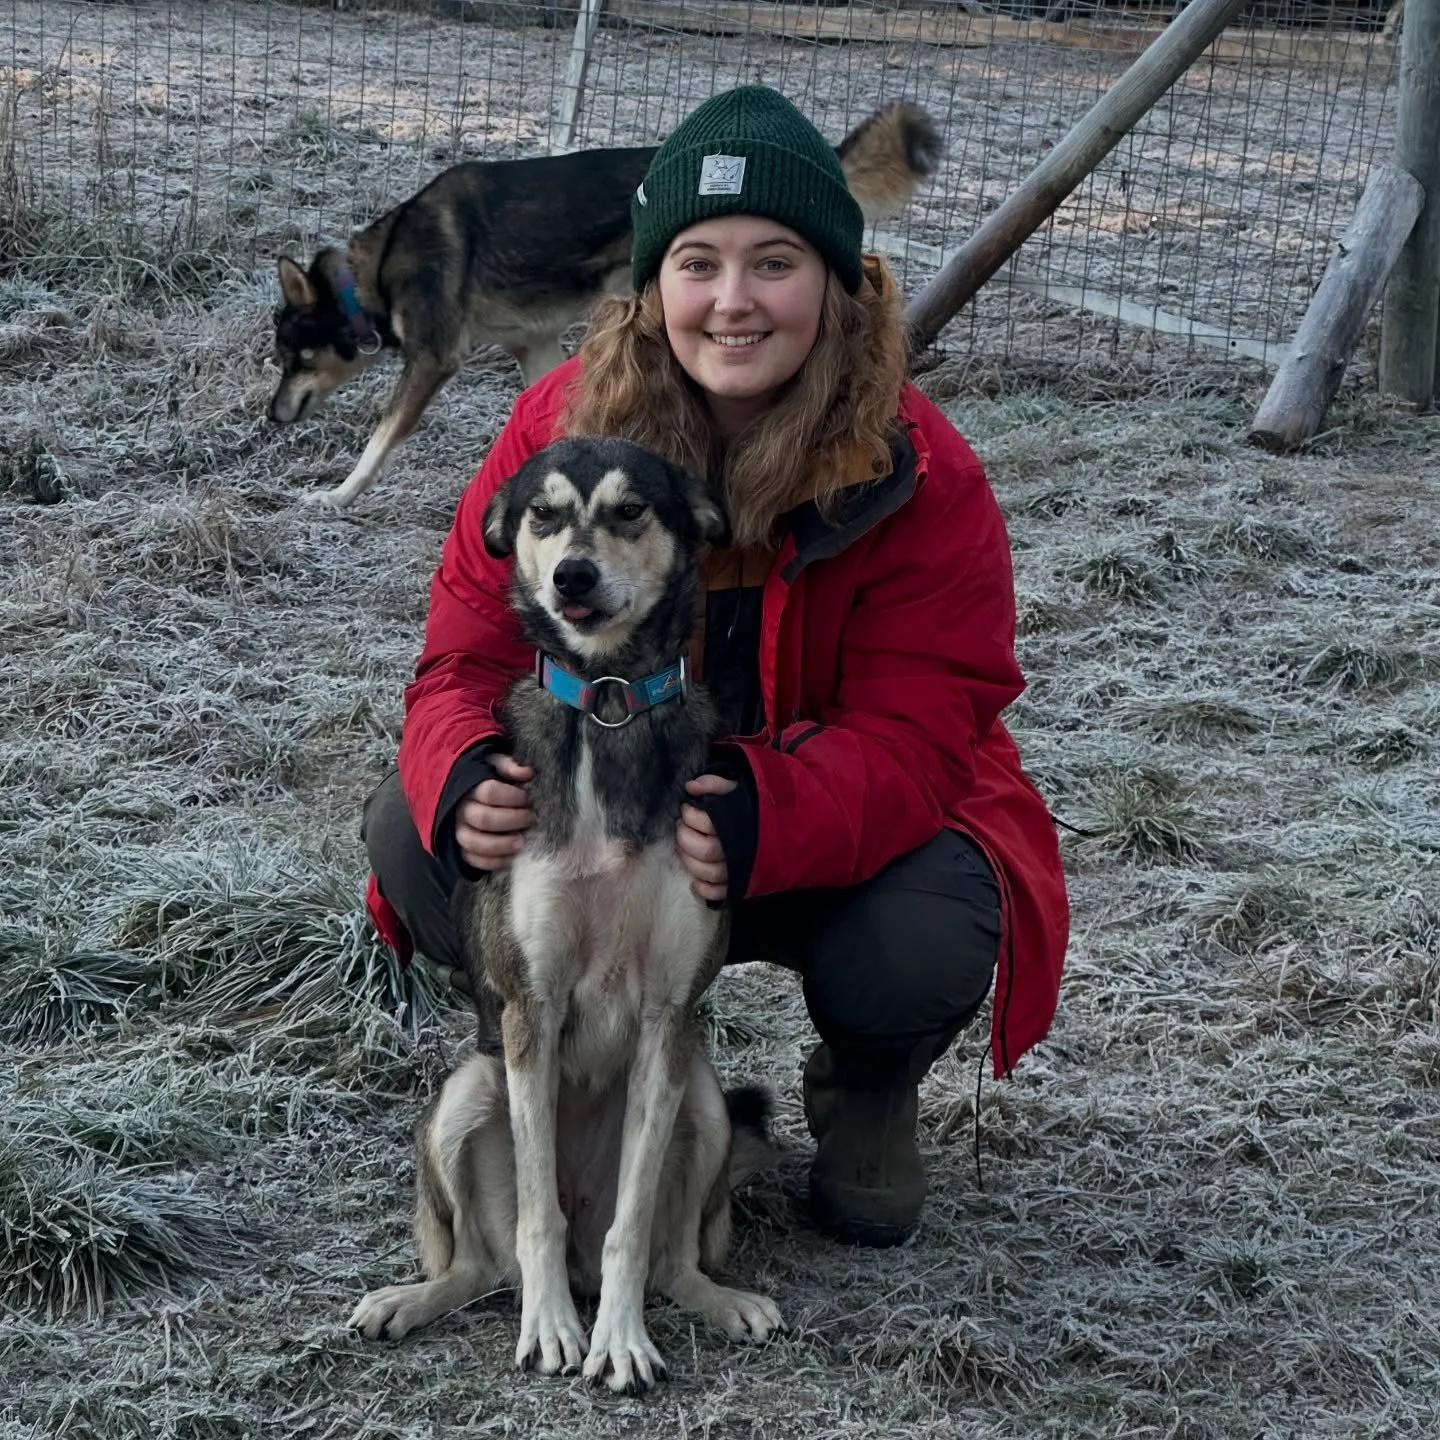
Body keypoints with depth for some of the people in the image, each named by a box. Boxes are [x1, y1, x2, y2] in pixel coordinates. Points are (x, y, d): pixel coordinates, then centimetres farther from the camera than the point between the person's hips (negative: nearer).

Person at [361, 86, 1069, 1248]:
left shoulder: (920, 479, -21)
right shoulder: (563, 425, -14)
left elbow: (912, 743, -25)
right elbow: (469, 656, -12)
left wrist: (756, 823, -47)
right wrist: (465, 783, -38)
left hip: (840, 835, -2)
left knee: (927, 939, -35)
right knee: (411, 835, -23)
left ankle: (870, 1095, 6)